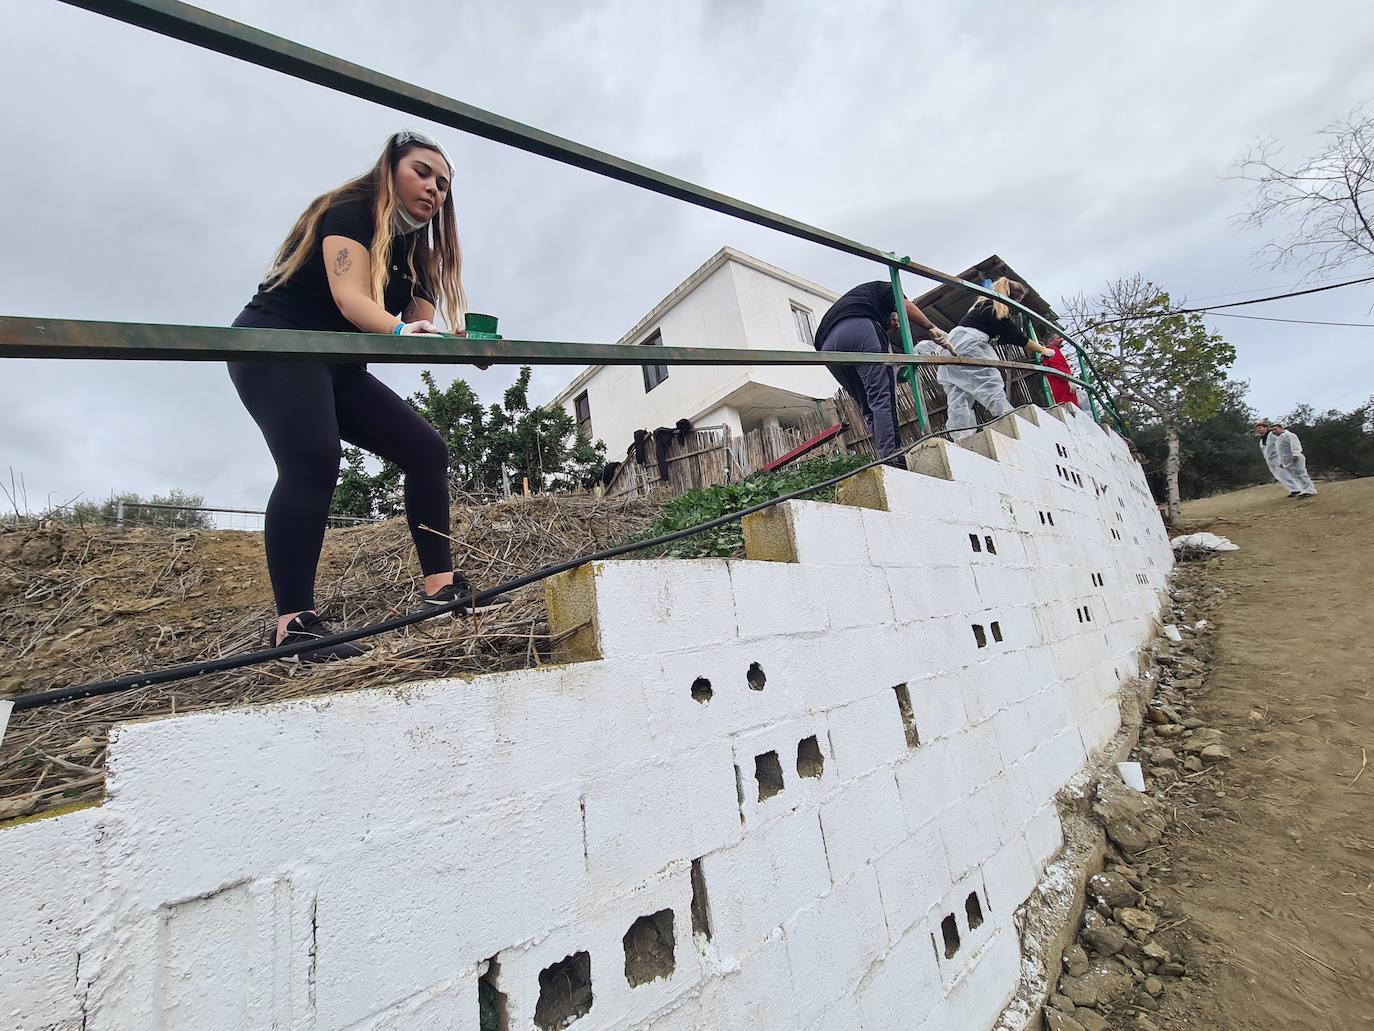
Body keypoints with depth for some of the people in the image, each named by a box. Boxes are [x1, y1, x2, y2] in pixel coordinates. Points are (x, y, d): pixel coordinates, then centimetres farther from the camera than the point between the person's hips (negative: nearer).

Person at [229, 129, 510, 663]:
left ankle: (441, 585, -7)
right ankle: (294, 623, -29)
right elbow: (352, 299, -26)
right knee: (313, 462, -30)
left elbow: (422, 330, 1)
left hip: (336, 368, 8)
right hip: (273, 348, -8)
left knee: (427, 450, -5)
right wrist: (400, 330, -46)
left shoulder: (414, 252, 14)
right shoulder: (350, 211, -8)